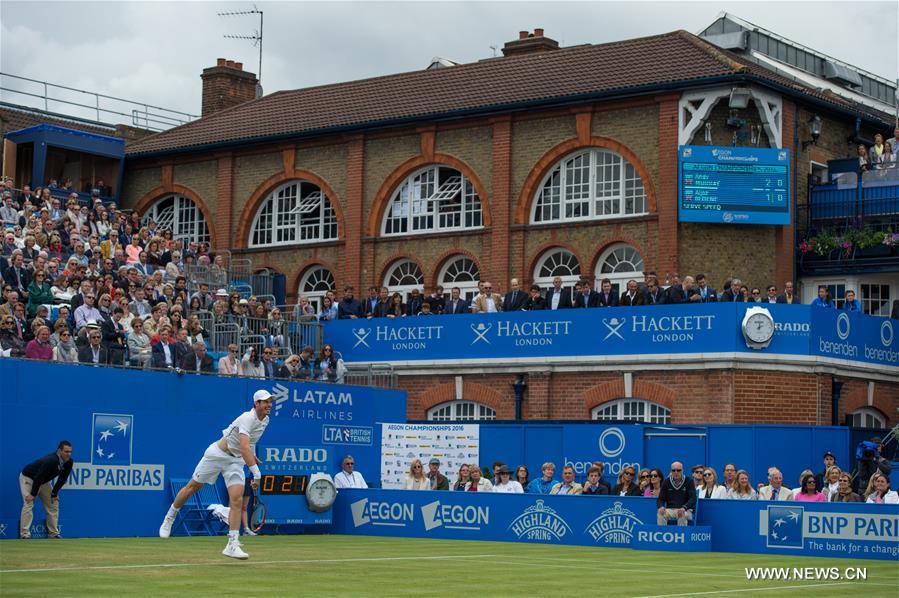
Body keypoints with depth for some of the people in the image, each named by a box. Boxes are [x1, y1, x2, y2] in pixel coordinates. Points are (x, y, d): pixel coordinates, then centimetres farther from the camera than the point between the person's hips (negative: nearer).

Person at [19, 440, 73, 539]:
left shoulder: (69, 462, -15)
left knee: (53, 504, 4)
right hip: (28, 478, -8)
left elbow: (62, 479, -5)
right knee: (28, 504, -18)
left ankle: (53, 534, 11)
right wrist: (33, 494, -26)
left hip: (44, 481, 8)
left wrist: (54, 493, -7)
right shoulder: (51, 461, -37)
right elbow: (38, 477, -32)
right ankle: (24, 535, -19)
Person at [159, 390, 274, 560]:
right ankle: (169, 518, 34)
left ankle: (232, 545, -14)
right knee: (192, 487, 9)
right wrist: (256, 473, -47)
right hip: (217, 454, -6)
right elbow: (244, 447, -41)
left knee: (237, 501, -12)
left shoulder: (265, 420, 1)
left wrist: (252, 455, 17)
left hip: (236, 461, 6)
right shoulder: (247, 419, -28)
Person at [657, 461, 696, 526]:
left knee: (682, 515, -37)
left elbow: (693, 499, -9)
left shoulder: (689, 482, -1)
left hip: (685, 510, -2)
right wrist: (661, 506, -18)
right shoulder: (666, 482, 7)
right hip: (670, 510, 2)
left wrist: (684, 508, -28)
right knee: (660, 513, -30)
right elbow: (660, 499, 7)